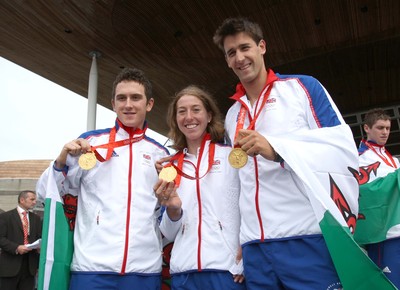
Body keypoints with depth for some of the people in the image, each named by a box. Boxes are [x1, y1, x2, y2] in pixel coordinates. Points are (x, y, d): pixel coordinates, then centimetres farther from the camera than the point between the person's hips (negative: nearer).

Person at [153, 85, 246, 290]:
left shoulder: (232, 156, 1)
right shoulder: (172, 168, 9)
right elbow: (169, 234, 12)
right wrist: (173, 209, -8)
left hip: (227, 269, -3)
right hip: (184, 273, 3)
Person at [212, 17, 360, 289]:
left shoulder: (302, 87, 1)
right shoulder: (232, 116, 15)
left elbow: (346, 150, -8)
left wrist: (277, 149, -21)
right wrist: (239, 239, 13)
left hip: (309, 239, -4)